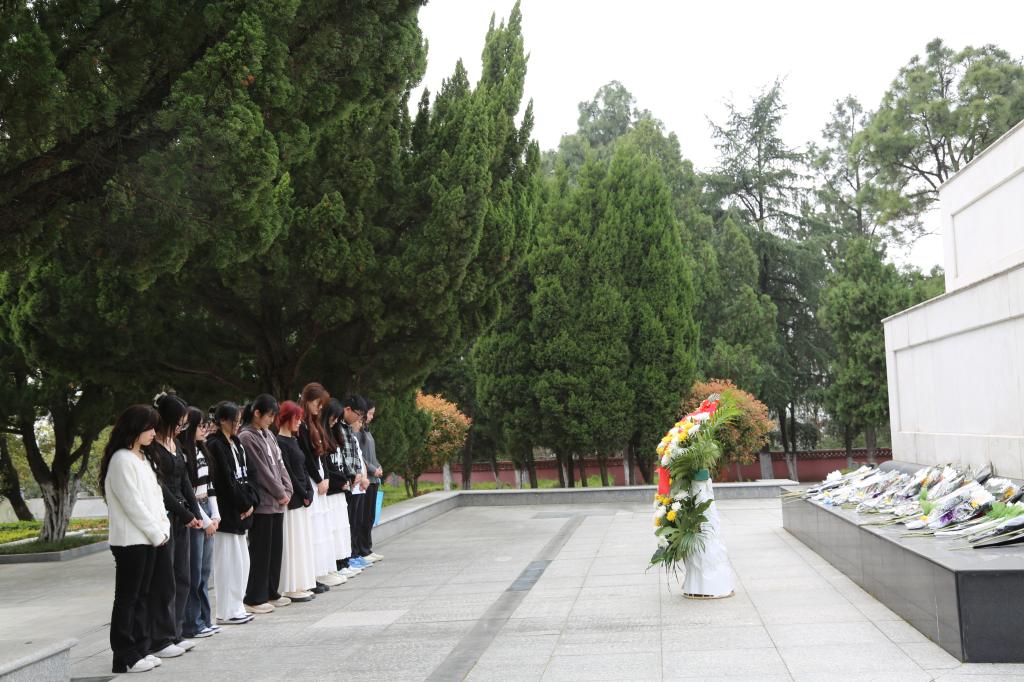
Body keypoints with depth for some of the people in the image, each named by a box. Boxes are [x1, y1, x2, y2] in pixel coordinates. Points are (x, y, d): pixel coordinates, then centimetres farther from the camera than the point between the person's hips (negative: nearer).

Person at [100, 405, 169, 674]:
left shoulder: (142, 458, 15)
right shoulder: (121, 460, -13)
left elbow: (155, 495, 15)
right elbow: (132, 503, -16)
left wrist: (163, 528, 4)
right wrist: (156, 533, -10)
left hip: (147, 538, 8)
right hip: (130, 540, -8)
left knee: (142, 595, 11)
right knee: (127, 598, -2)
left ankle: (139, 650, 17)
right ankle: (124, 658, 3)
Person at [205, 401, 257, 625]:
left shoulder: (236, 443, 13)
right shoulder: (215, 445, -14)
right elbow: (226, 480, -17)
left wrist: (251, 501, 0)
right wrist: (243, 504, -10)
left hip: (241, 510, 9)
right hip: (226, 511, -9)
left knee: (241, 561, 13)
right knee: (228, 561, -3)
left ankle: (236, 607, 21)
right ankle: (226, 612, 5)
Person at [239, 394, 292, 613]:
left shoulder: (268, 435, 13)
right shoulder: (246, 437, -12)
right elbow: (261, 471, -14)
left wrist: (287, 490, 3)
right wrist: (280, 493, -8)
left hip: (277, 502, 8)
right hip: (262, 503, -8)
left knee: (275, 549, 13)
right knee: (260, 552, -2)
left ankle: (271, 593, 23)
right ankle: (254, 599, 6)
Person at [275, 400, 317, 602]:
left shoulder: (293, 441, 14)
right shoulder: (280, 443, -13)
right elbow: (288, 473, -16)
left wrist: (309, 493, 3)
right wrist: (303, 494, -11)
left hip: (302, 500, 9)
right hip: (291, 500, -9)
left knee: (303, 541, 11)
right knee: (293, 542, -3)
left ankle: (301, 586, 17)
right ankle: (292, 588, 3)